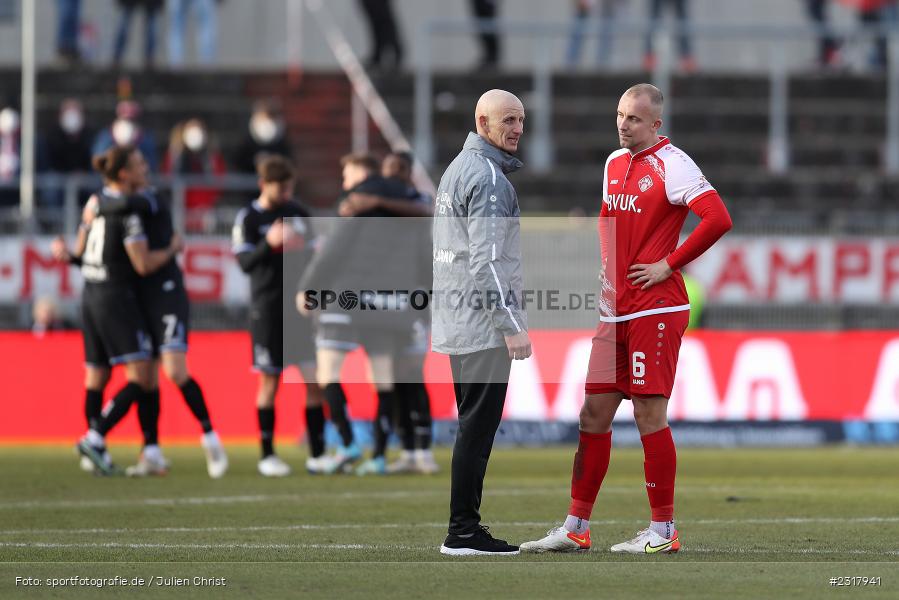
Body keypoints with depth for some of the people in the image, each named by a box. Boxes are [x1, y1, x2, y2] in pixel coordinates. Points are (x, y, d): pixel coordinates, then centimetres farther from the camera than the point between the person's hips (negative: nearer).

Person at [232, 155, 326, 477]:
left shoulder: (299, 212, 11)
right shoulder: (248, 218, -2)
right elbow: (245, 262, -13)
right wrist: (269, 244, -27)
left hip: (302, 305, 4)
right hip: (268, 308, -4)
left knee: (314, 378, -2)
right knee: (269, 381, 0)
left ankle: (317, 454, 1)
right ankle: (267, 455, 7)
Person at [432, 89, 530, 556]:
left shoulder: (456, 169, 18)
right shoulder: (487, 176, -13)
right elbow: (487, 259, -20)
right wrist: (512, 325, -20)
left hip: (456, 321, 10)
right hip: (484, 323, -10)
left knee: (474, 424, 13)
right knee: (478, 425, -8)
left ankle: (464, 529, 14)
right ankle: (463, 531, -9)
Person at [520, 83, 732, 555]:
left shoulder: (672, 165, -11)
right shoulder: (614, 163, 15)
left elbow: (718, 219, -20)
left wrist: (668, 264, -15)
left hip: (656, 308, -8)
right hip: (615, 311, 8)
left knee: (649, 413, -6)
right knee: (594, 412, 6)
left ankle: (663, 531, 1)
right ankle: (575, 529, 10)